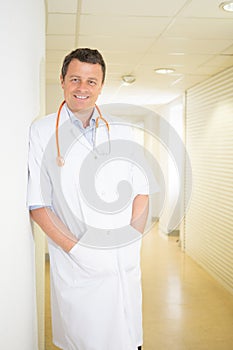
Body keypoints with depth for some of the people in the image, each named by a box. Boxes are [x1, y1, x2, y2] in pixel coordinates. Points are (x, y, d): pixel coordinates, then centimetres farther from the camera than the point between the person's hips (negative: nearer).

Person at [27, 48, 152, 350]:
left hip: (125, 263, 3)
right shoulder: (42, 132, -1)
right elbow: (37, 203, -5)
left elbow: (141, 191, 8)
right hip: (76, 267, -3)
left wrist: (130, 239, -5)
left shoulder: (120, 131, 9)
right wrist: (75, 248, -14)